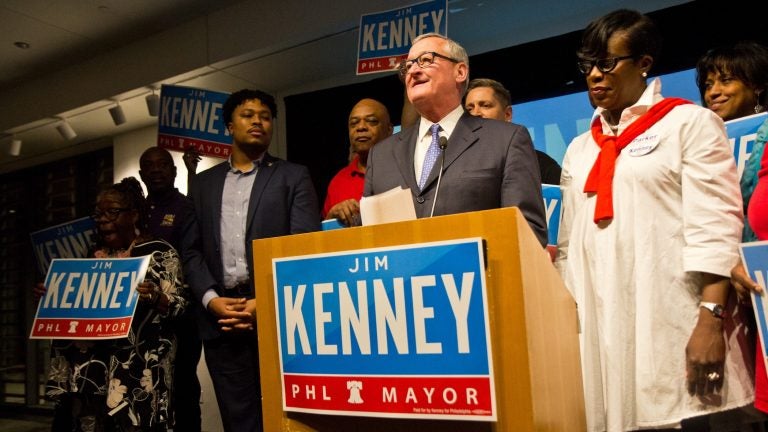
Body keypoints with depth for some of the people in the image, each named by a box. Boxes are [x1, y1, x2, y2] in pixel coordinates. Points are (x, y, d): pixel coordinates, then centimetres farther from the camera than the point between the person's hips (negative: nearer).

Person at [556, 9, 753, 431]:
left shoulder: (690, 123, 4)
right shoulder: (580, 148, 18)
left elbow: (714, 229, -7)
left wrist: (711, 320, -16)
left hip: (668, 323, -4)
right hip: (595, 325, 5)